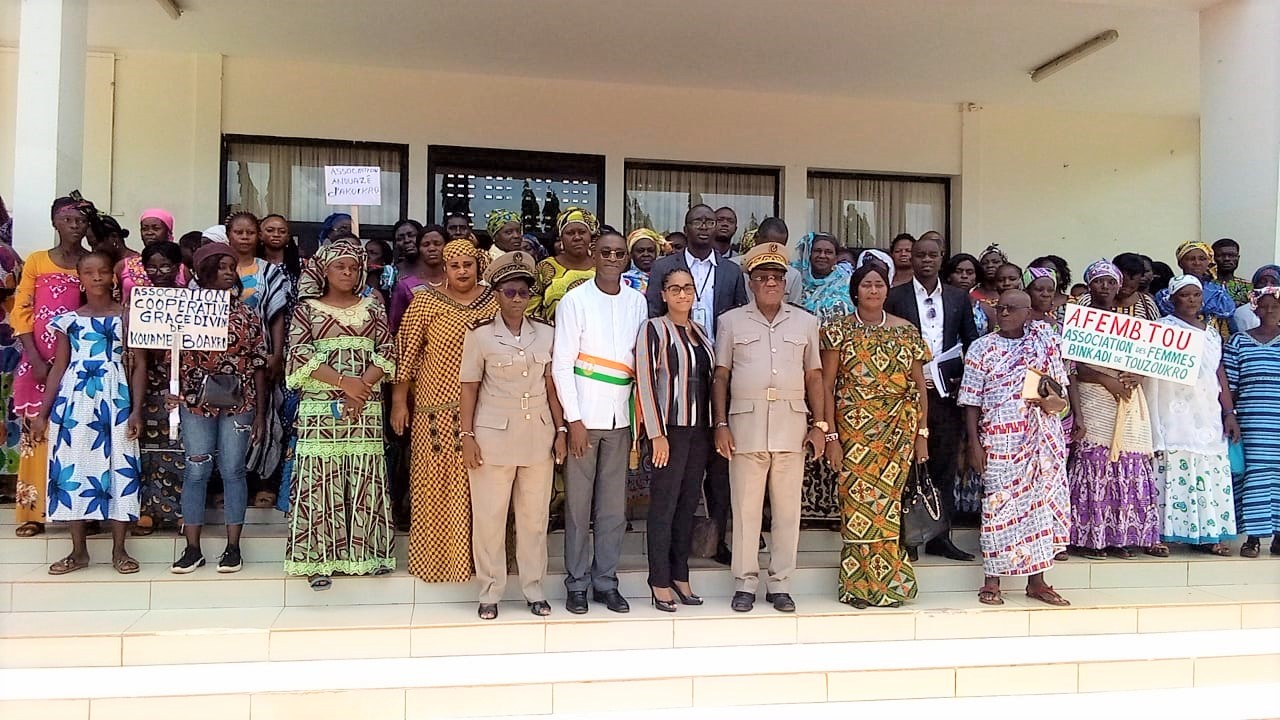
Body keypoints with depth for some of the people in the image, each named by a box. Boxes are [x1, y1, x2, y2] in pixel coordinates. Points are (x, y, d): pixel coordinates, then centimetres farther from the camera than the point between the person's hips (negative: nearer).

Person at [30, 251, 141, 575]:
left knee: (118, 466, -1)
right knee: (72, 467, 3)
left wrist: (137, 409, -8)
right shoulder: (68, 320, 8)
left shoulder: (127, 316, 2)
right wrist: (43, 412, 7)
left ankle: (119, 549, 8)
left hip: (115, 399, -2)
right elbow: (59, 367, 10)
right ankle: (79, 550, 14)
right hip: (74, 399, 2)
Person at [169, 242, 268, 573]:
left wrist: (260, 412, 2)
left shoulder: (248, 315, 4)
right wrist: (172, 391, -15)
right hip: (195, 402, 0)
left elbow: (259, 366, 4)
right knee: (196, 471, 4)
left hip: (239, 404, 0)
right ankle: (192, 548, 12)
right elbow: (174, 358, 3)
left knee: (233, 471, 4)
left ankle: (233, 546, 12)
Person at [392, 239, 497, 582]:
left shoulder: (494, 301, 6)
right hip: (437, 408, -2)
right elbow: (406, 353, 0)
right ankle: (435, 554, 15)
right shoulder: (425, 302, 0)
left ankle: (476, 552, 19)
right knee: (435, 482, 2)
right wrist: (399, 401, -2)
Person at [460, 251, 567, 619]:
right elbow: (469, 388, -2)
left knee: (535, 516, 10)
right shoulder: (480, 334, -4)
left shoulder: (546, 333, 4)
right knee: (489, 516, 4)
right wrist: (467, 436, -6)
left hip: (538, 436, 3)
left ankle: (534, 588, 23)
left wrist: (561, 430, 5)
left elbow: (552, 385, 9)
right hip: (493, 436, -2)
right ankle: (490, 592, 18)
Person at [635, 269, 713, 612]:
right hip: (670, 428, -6)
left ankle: (680, 575, 20)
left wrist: (714, 427, 10)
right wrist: (657, 435, -14)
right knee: (664, 504, -1)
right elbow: (645, 381, -9)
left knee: (689, 502, 10)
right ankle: (660, 581, 8)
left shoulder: (700, 332, 14)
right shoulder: (654, 329, -5)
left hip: (699, 428, 6)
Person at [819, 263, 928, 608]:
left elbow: (919, 386, 11)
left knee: (888, 499, 2)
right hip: (853, 428, -2)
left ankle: (886, 582, 15)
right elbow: (826, 385, -2)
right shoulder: (838, 329, 1)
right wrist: (831, 436, -7)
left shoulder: (907, 332, 8)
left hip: (898, 430, 2)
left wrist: (922, 433, 6)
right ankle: (858, 584, 8)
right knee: (856, 498, -4)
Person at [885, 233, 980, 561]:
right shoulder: (896, 297, 2)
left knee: (944, 467, 8)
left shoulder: (959, 298, 12)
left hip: (948, 394, 3)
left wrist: (964, 380, 0)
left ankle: (940, 536, 16)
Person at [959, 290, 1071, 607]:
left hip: (1041, 439, 3)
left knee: (1041, 501, 4)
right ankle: (992, 582, 7)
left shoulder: (1046, 343, 9)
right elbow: (972, 401, 0)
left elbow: (1059, 389, 13)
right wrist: (975, 443, -7)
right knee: (999, 504, -2)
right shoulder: (982, 348, 2)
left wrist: (1052, 401, -11)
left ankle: (1037, 581, 14)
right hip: (1000, 440, -2)